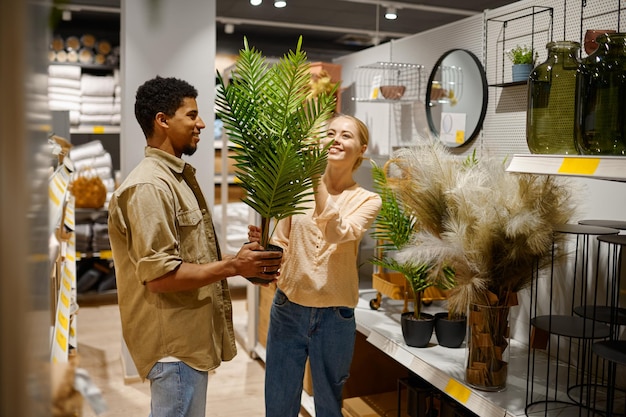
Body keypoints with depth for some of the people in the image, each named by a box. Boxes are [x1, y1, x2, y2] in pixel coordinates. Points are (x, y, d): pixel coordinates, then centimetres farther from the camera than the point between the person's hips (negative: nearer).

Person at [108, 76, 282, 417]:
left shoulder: (178, 176, 13)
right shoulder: (150, 187, -20)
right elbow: (160, 275, -25)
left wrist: (237, 260, 4)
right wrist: (232, 266, -20)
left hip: (187, 335, 10)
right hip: (174, 341, -10)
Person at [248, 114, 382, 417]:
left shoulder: (367, 200, -3)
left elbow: (338, 234, -24)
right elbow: (281, 248, 7)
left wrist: (317, 180, -29)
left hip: (334, 315, -1)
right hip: (288, 309, 2)